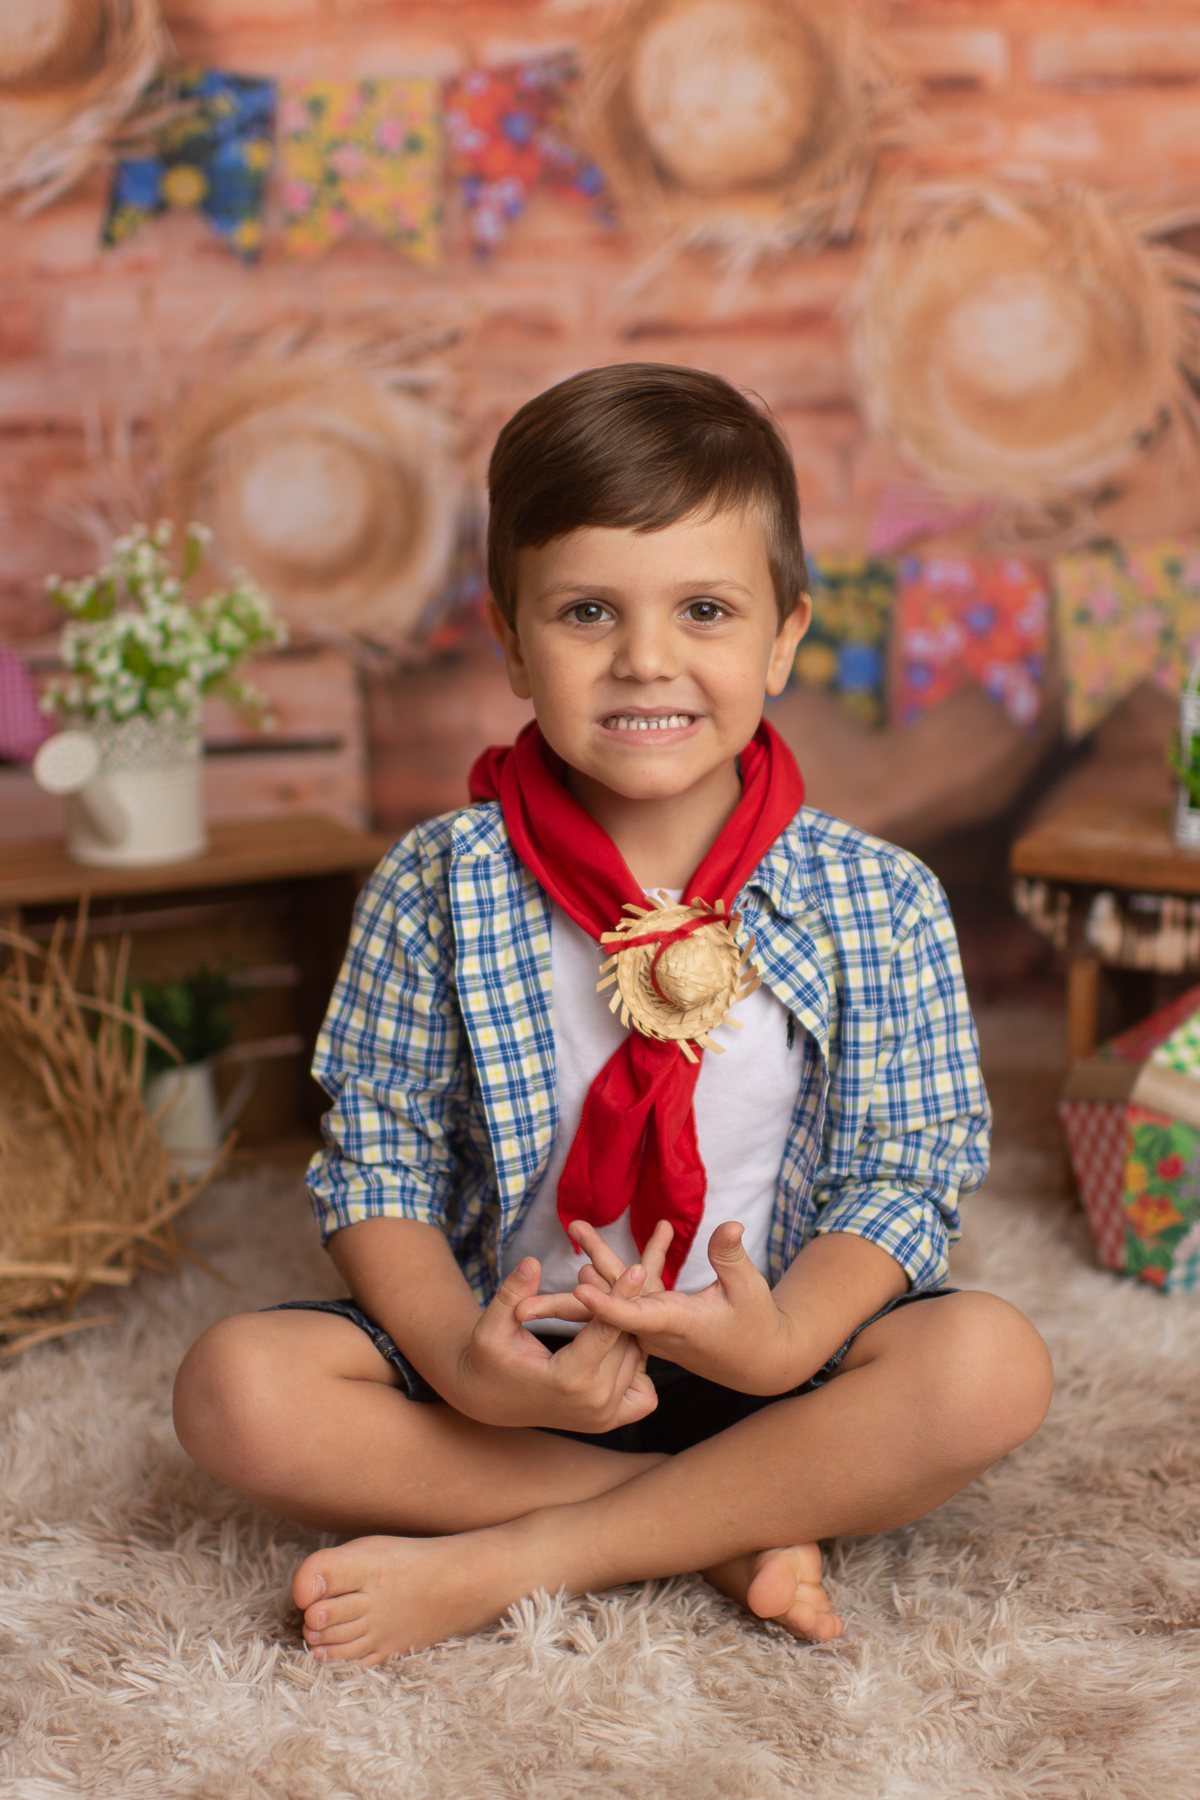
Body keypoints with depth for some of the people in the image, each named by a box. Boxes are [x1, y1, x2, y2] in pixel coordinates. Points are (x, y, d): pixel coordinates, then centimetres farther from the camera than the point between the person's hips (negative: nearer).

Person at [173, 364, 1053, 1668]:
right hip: (508, 1362, 1)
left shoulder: (878, 903, -6)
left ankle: (500, 1564, -21)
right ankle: (731, 1528, -19)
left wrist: (783, 1343, -26)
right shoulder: (436, 889, -6)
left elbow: (900, 1176, -6)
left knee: (990, 1364, -28)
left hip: (762, 1366, 0)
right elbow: (379, 1165, -5)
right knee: (237, 1386, -23)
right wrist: (464, 1364, -24)